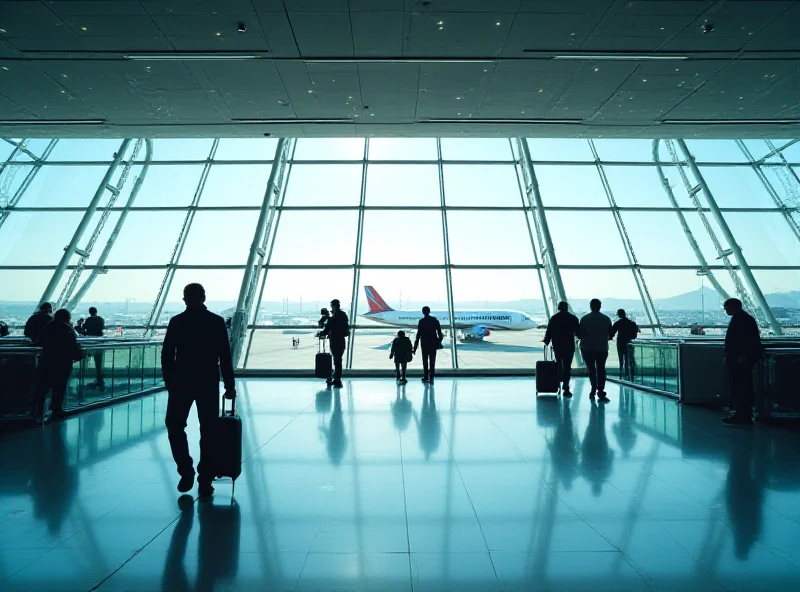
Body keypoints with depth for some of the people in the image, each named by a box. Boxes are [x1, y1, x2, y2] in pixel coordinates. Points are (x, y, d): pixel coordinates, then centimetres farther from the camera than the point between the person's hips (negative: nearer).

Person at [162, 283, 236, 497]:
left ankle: (186, 472, 10)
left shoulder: (176, 321, 0)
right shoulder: (217, 322, -2)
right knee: (208, 432, 7)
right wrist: (229, 386, 2)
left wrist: (169, 381, 12)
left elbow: (166, 356, 0)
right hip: (209, 384, 0)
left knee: (175, 426, 17)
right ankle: (205, 482, 10)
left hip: (182, 383, 0)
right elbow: (225, 357, -3)